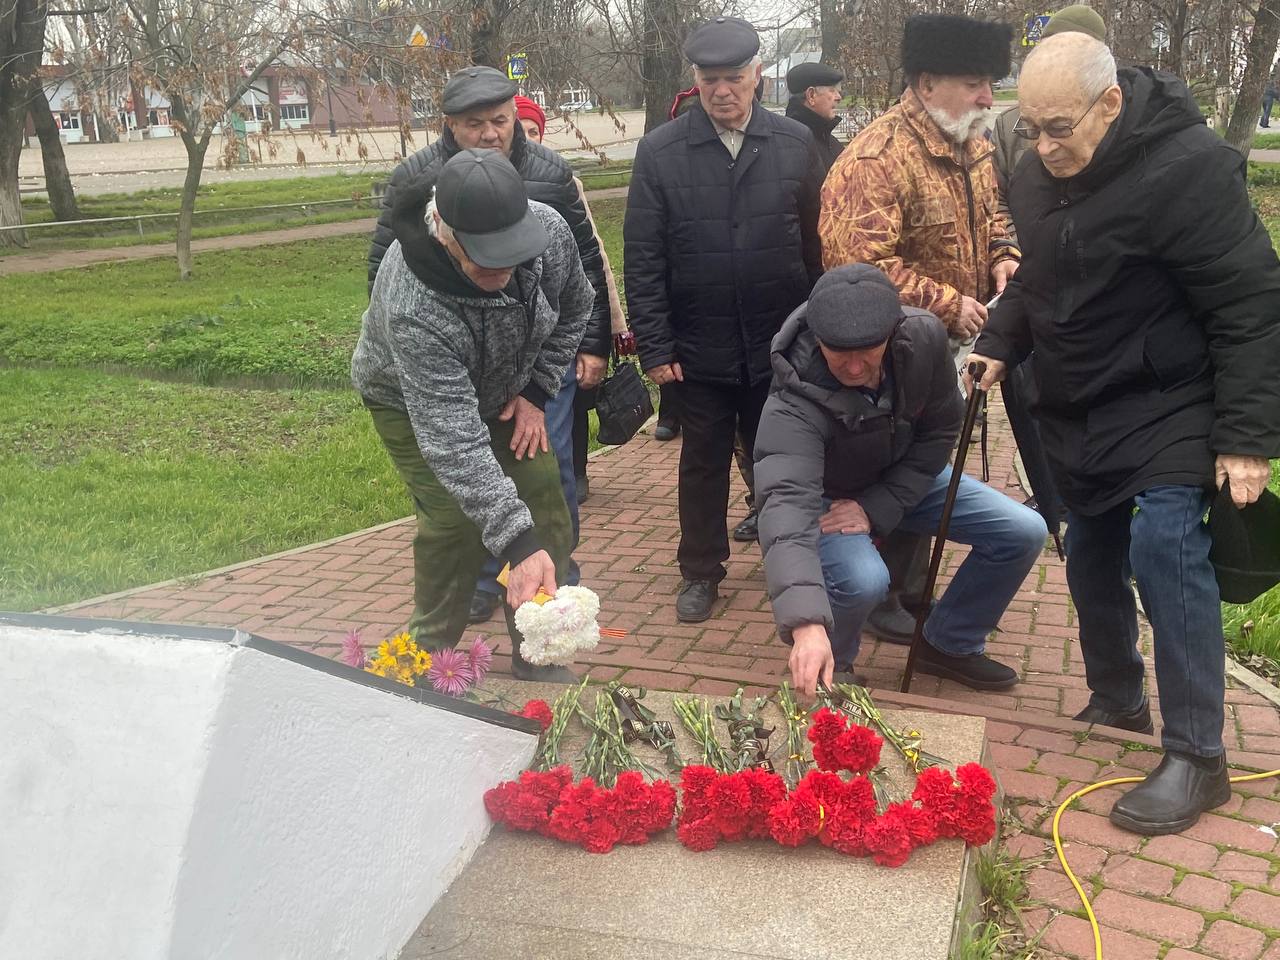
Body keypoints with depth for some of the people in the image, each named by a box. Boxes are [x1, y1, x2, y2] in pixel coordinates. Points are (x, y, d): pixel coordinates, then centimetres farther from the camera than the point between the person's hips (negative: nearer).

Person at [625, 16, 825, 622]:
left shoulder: (795, 144, -1)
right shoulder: (660, 152, -6)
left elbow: (816, 246, 1)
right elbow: (643, 259, -5)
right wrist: (654, 346, -8)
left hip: (780, 346, 1)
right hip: (698, 349, -1)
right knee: (703, 464, 13)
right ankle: (700, 571, 29)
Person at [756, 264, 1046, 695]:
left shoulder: (923, 337, -26)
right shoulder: (793, 406, -39)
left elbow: (940, 432, -12)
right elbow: (788, 505, -51)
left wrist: (877, 508, -22)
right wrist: (807, 626, -64)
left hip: (903, 479, 5)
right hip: (825, 495, -5)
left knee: (1023, 533, -6)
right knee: (863, 579, -34)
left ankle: (950, 646, 17)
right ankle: (831, 668, 0)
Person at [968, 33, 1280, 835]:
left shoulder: (1187, 167, -23)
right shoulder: (1042, 174, 1)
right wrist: (1000, 346, 1)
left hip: (1168, 409, -8)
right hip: (1079, 411, 8)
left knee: (1165, 550, -17)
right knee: (1092, 557, 14)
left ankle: (1198, 758, -6)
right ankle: (1116, 705, 33)